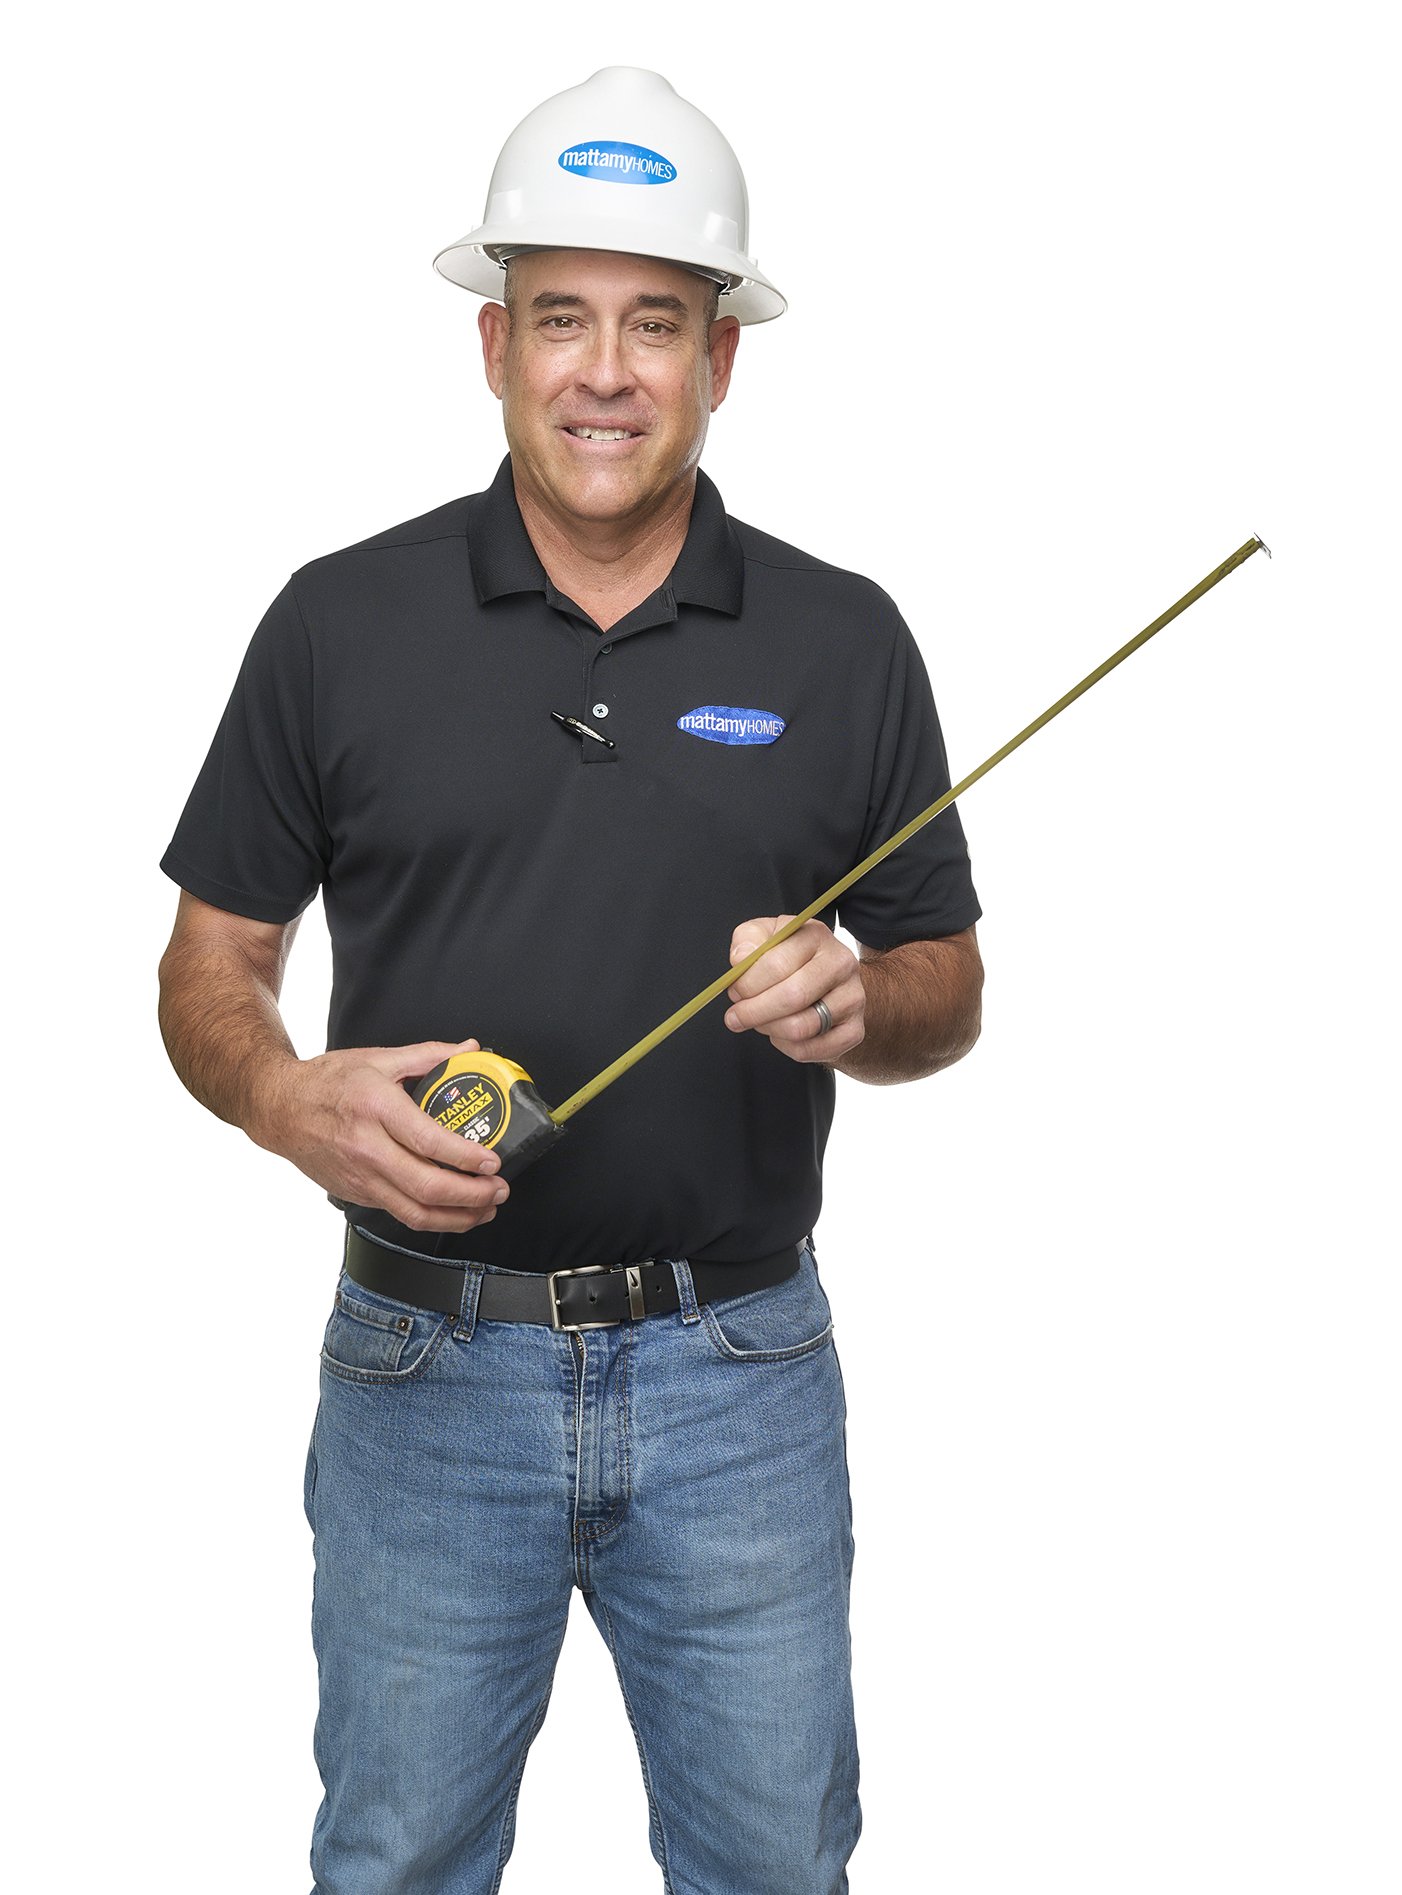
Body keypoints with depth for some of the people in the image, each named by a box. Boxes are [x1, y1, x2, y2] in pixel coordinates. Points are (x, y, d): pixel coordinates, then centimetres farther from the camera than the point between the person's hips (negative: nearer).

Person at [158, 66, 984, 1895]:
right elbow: (210, 968, 3)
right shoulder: (342, 624, -2)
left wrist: (857, 1005, -17)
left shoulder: (844, 641, 0)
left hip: (743, 1368, 1)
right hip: (427, 1365, 0)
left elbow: (947, 989, 6)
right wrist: (290, 1096, -18)